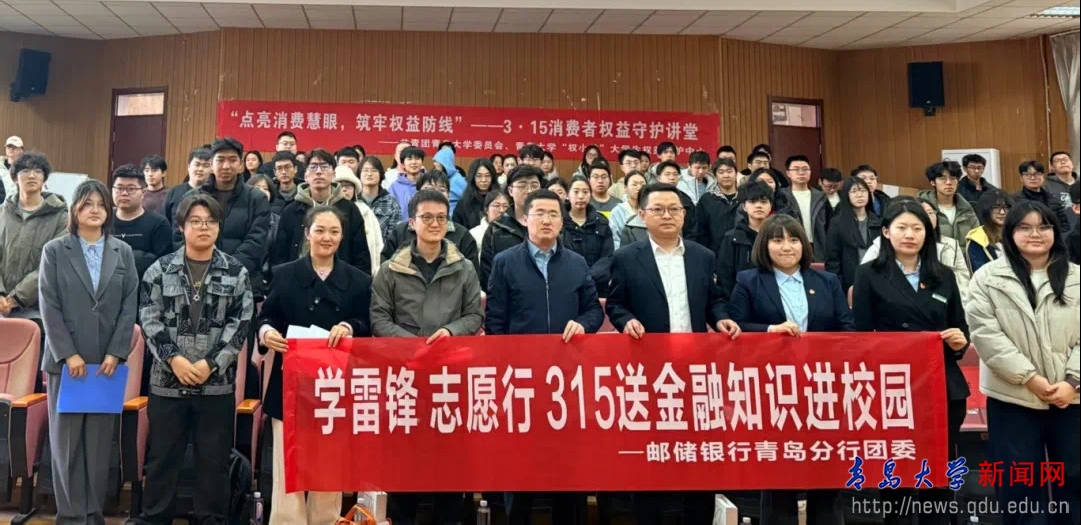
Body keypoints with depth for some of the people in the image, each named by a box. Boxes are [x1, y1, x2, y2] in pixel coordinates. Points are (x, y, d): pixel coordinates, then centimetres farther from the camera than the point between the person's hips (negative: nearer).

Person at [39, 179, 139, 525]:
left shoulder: (123, 253, 9)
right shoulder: (54, 250, 4)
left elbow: (130, 306, 3)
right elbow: (49, 307, -3)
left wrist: (115, 353, -7)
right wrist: (68, 354, -11)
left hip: (108, 360, 1)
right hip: (67, 360, -1)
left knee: (100, 441, 5)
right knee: (67, 440, 3)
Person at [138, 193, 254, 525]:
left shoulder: (237, 272, 3)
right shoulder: (160, 270, 5)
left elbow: (240, 324, -2)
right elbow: (149, 320, 0)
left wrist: (211, 363, -12)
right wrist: (173, 358, -13)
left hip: (218, 383, 0)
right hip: (167, 381, 1)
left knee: (215, 460, 7)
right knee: (162, 458, 10)